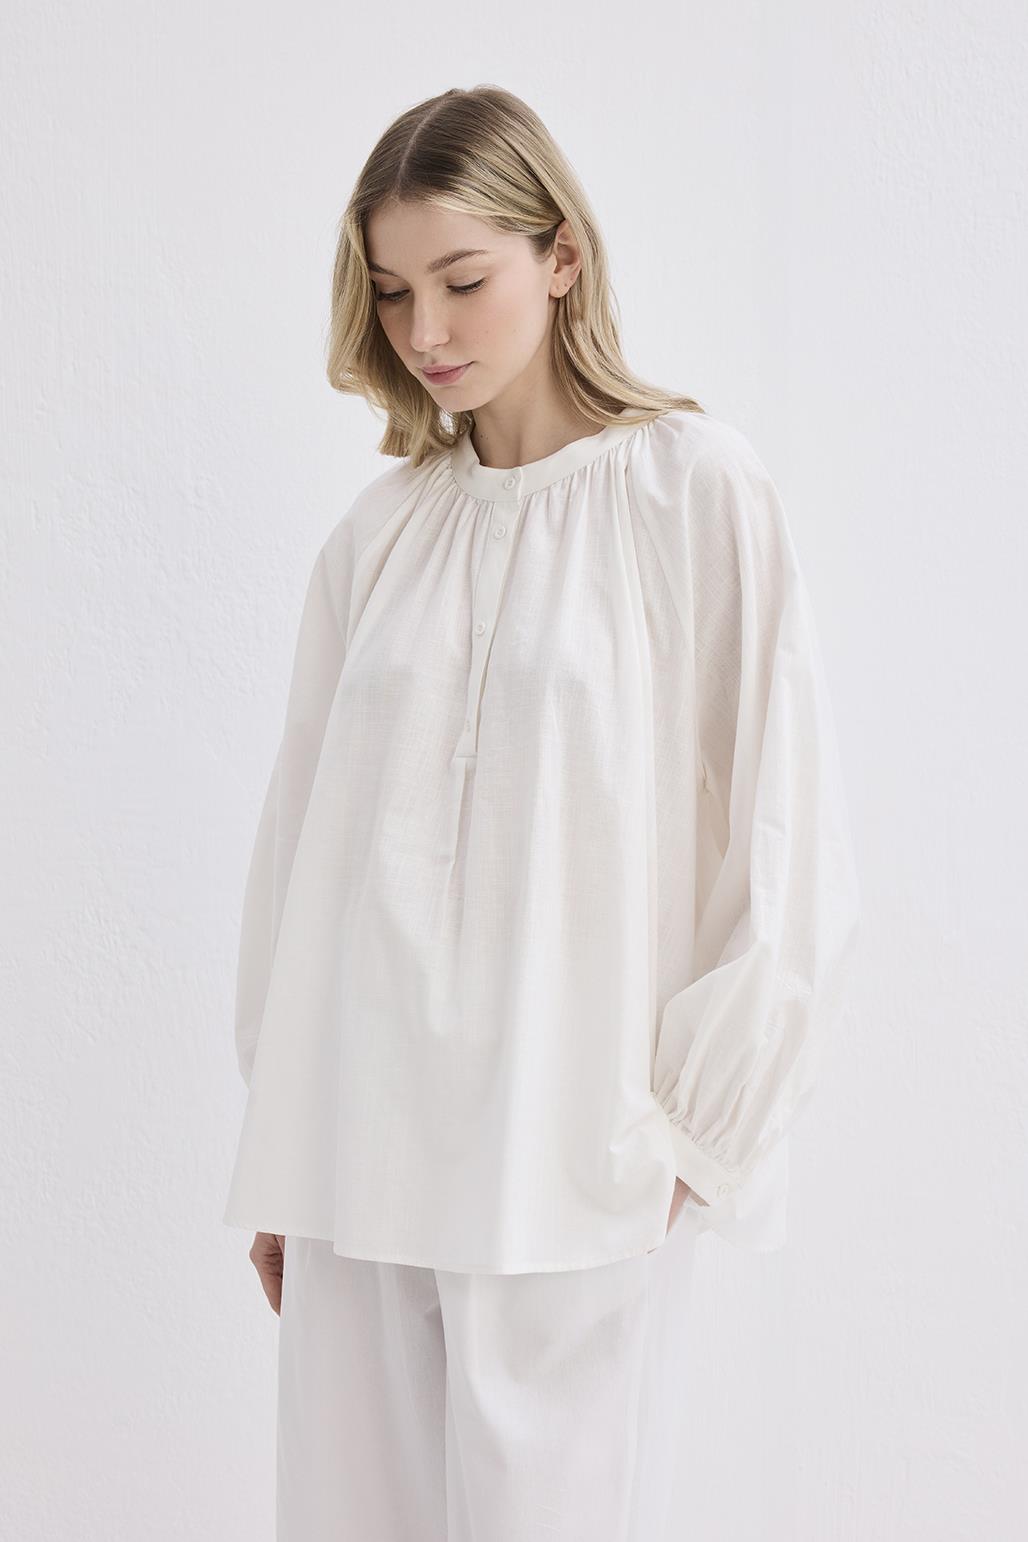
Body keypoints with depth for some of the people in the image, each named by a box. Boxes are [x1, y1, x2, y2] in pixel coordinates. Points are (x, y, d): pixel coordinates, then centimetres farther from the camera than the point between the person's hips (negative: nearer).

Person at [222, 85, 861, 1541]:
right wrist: (277, 1159, 10)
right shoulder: (380, 531, 8)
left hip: (575, 1169, -3)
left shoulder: (697, 489, -3)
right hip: (360, 1156, 4)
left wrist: (690, 1127, -4)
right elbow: (301, 835, 10)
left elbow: (788, 838, -4)